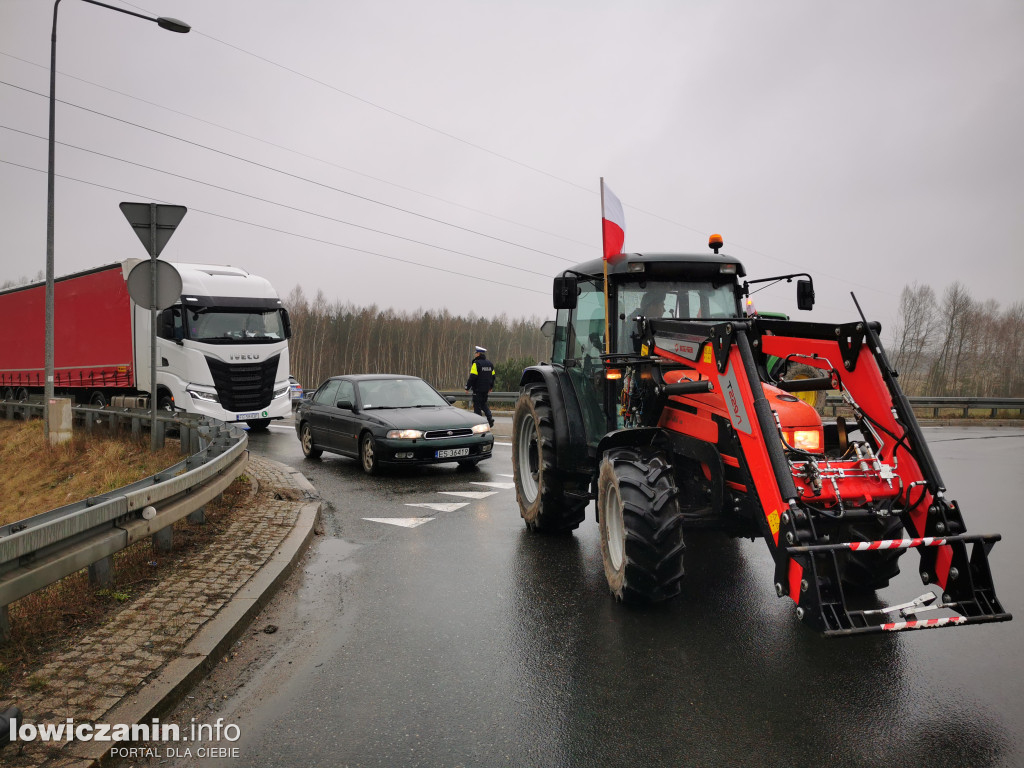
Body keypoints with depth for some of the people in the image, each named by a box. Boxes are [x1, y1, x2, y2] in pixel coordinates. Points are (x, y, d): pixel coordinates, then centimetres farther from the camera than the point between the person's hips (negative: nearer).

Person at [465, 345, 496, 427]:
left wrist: (467, 387, -10)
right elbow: (492, 376, 17)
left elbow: (472, 377, -18)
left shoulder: (476, 363, -13)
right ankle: (490, 418, 0)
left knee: (477, 406, 0)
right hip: (486, 389, 7)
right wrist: (491, 387, 27)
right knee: (484, 404, 19)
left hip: (478, 389, -7)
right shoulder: (490, 364, 11)